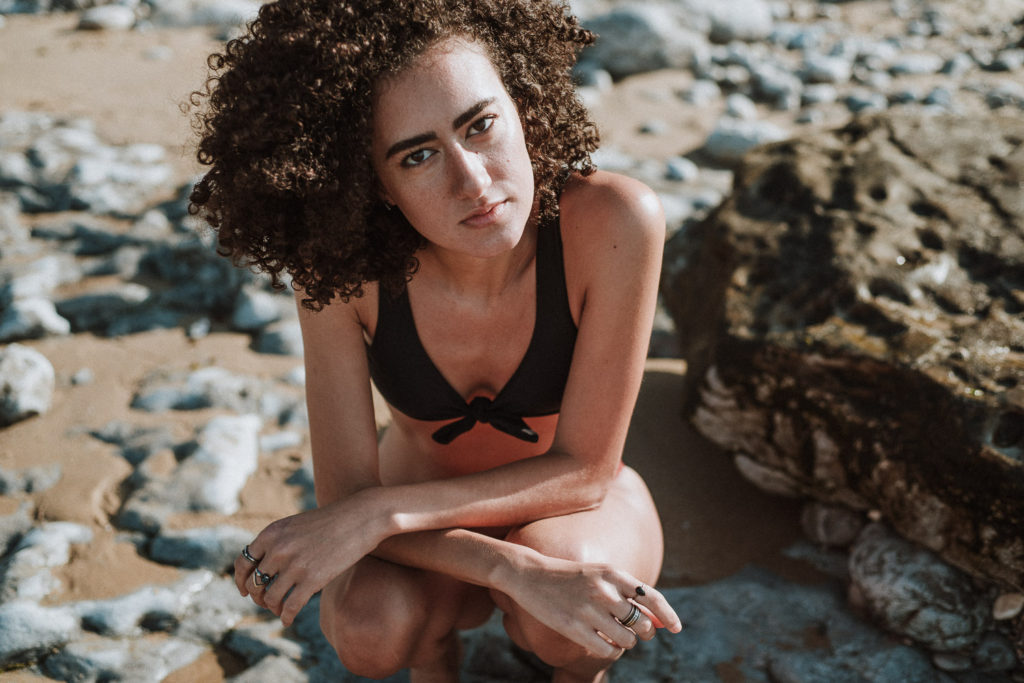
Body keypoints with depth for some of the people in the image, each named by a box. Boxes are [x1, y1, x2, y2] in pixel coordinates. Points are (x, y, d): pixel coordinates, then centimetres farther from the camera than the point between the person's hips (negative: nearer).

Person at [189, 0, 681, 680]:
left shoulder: (615, 222, -32)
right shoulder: (342, 264, -27)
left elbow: (584, 470, -26)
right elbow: (348, 494, -24)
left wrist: (375, 514, -33)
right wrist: (519, 572, -40)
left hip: (571, 503, 0)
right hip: (426, 510, 1)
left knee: (563, 626, -33)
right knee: (369, 628, -30)